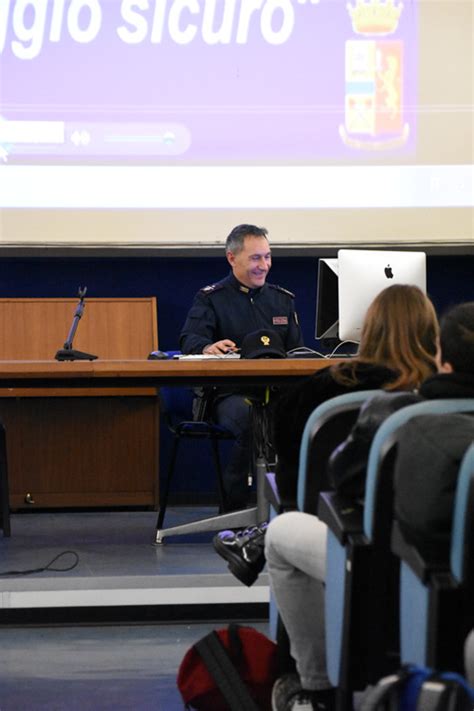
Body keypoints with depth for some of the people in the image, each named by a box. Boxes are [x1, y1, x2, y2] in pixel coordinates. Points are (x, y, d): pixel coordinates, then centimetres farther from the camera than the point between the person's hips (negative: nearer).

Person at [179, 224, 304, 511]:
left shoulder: (283, 298, 23)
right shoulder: (210, 299, 11)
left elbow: (297, 351, 18)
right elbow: (190, 339, -6)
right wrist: (207, 347, -32)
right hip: (229, 391, -3)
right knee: (247, 417, -38)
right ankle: (234, 510, -24)